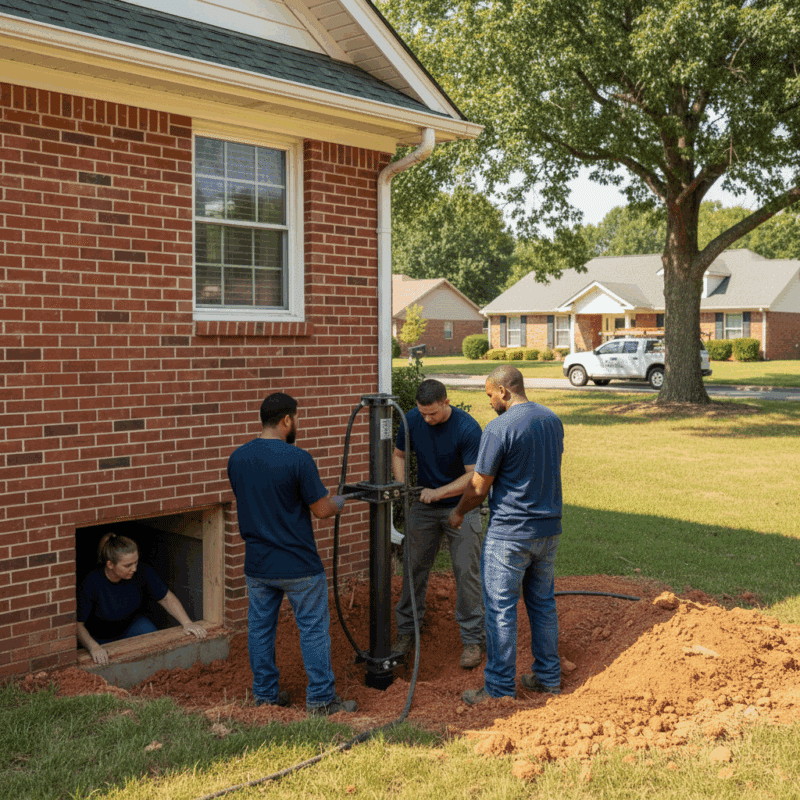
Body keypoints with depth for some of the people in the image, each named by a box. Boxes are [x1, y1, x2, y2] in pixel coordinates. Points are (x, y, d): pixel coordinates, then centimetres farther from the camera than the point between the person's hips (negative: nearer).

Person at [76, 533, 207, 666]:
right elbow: (77, 624, -28)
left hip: (133, 625, 2)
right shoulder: (91, 583, -31)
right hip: (101, 639, -2)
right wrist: (94, 647, -45)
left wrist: (187, 623, -21)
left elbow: (166, 598, -10)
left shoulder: (142, 572, -23)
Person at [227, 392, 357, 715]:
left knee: (260, 626, 16)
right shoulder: (297, 459, -18)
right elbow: (321, 510, -14)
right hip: (298, 566, -5)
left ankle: (265, 693, 26)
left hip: (257, 564, 6)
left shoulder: (237, 458, 1)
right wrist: (339, 502, 9)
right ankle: (321, 698, 12)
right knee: (314, 628, 6)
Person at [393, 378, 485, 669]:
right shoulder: (412, 420, -8)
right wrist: (401, 483, -13)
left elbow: (474, 475, -19)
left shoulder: (467, 428, -22)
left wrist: (439, 492, -26)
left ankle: (473, 639, 8)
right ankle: (406, 629, 24)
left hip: (460, 507, -4)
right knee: (414, 567, 9)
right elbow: (399, 454, 5)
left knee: (467, 572, -3)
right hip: (424, 506, 4)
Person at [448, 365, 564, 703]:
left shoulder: (499, 429, -17)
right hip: (549, 528, 8)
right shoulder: (553, 420, 6)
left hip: (509, 534, -7)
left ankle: (499, 688, 9)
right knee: (542, 603, 18)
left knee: (501, 610, 2)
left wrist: (458, 512, 6)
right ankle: (548, 676, 27)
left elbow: (479, 487, -12)